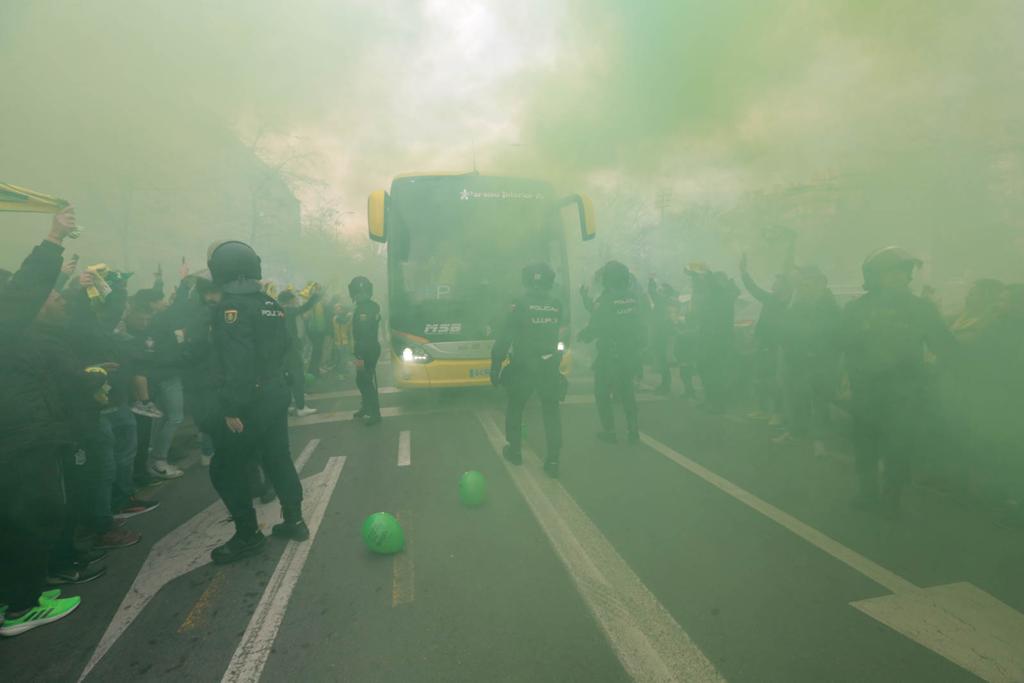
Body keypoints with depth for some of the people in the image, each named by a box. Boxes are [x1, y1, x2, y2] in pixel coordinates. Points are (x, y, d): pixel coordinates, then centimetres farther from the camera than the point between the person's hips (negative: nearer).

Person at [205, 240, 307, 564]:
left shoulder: (231, 306, -16)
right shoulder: (271, 304, 10)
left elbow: (235, 361, -24)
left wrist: (231, 408, -24)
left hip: (249, 402, -8)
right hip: (275, 395, 8)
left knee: (225, 468, 5)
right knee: (278, 460, 17)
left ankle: (247, 535, 12)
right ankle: (294, 520, 25)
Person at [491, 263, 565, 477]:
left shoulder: (520, 304, -11)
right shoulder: (557, 305, 0)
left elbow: (504, 337, -12)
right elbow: (559, 334, 9)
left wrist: (495, 364, -8)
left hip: (523, 367, -2)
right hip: (550, 366, 2)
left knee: (515, 407, 18)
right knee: (551, 412, 9)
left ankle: (514, 450, 27)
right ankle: (553, 460, 5)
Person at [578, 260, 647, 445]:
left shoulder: (604, 301, -16)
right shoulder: (635, 300, -1)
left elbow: (593, 329, -15)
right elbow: (643, 327, 4)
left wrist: (582, 334, 5)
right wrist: (640, 349, 15)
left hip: (609, 357, -5)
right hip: (632, 356, 5)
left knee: (602, 393, 11)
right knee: (627, 391, 20)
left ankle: (609, 431, 10)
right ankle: (633, 430, 19)